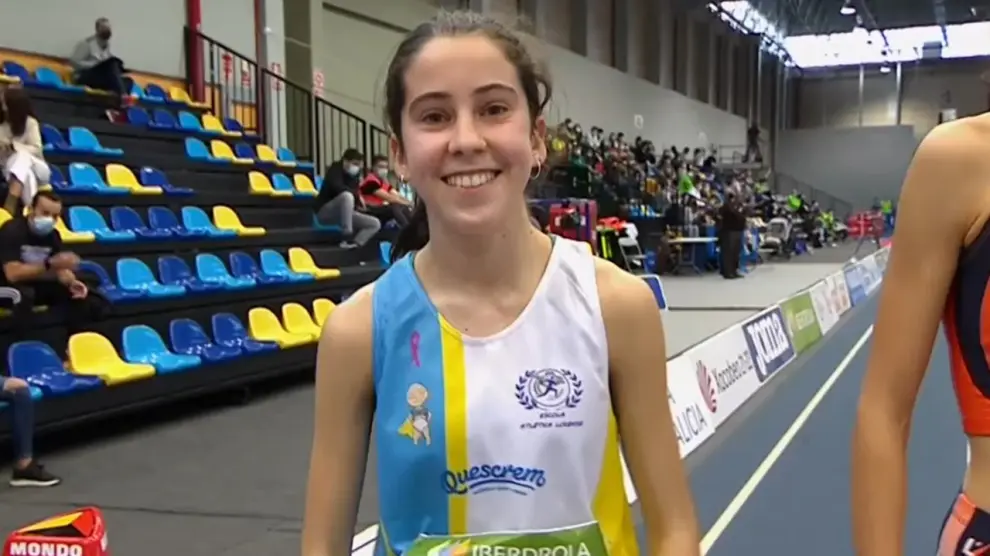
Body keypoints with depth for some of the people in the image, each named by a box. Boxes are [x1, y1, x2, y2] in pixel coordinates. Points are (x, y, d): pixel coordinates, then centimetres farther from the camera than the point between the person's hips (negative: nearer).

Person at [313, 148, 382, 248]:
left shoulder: (353, 175, 9)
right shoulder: (335, 169, -12)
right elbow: (337, 187, -31)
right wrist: (357, 196, -27)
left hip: (343, 213, 8)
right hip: (324, 212, -7)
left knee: (375, 223, -5)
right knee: (346, 196, -38)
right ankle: (348, 238, -37)